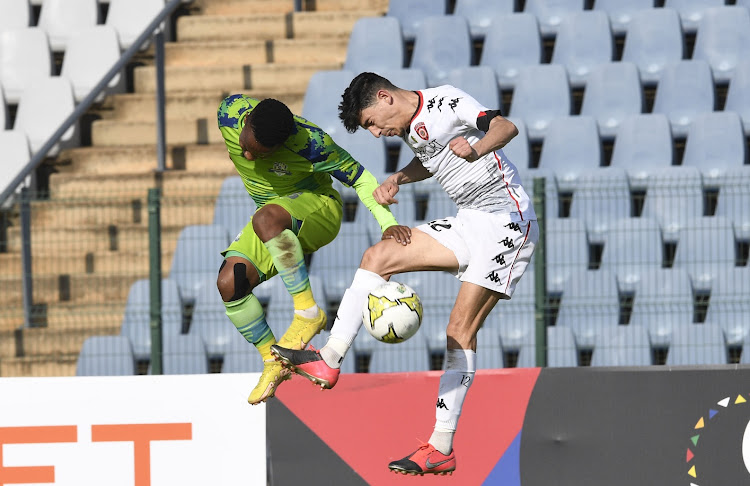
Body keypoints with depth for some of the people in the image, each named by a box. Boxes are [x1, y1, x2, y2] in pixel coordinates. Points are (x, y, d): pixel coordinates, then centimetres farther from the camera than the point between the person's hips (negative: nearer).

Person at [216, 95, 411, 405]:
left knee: (266, 219, -40)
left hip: (318, 208, -6)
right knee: (229, 283, -15)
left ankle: (308, 312, -28)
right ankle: (272, 363, 2)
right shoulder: (229, 113, -19)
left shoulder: (310, 143, -32)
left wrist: (388, 223, -34)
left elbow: (360, 178, -22)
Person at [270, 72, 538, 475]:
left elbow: (506, 126, -27)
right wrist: (397, 180, 15)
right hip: (469, 223, 9)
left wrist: (476, 150, -47)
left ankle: (442, 446, -14)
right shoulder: (410, 127, 13)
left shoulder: (445, 101, -13)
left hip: (505, 219, -9)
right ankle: (330, 360, -7)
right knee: (378, 255, -1)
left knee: (460, 329, -14)